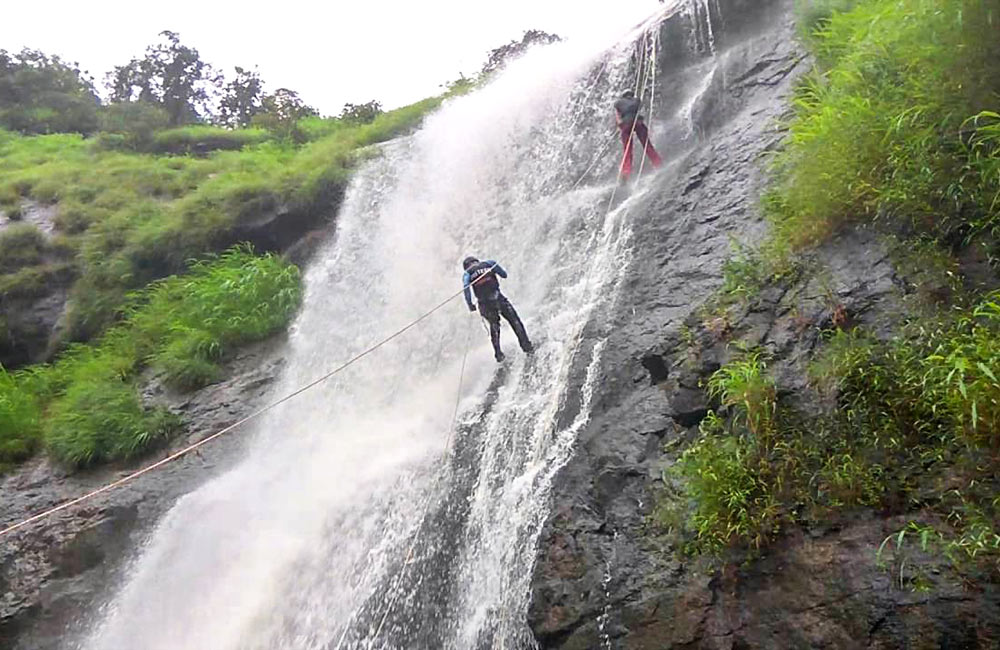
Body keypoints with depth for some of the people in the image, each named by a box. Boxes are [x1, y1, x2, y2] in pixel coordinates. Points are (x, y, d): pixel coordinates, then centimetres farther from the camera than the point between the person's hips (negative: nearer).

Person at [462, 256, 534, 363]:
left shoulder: (467, 274, 10)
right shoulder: (489, 263, 10)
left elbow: (466, 288, -8)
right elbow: (504, 274, 5)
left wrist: (470, 304, -6)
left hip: (485, 304, 2)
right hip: (498, 298, -2)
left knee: (494, 326, 22)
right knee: (515, 321, 11)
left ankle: (498, 353, 19)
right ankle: (526, 345, 7)